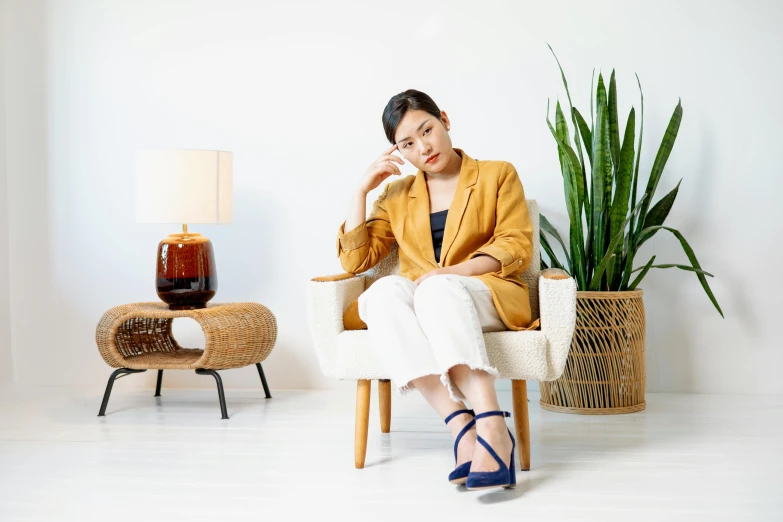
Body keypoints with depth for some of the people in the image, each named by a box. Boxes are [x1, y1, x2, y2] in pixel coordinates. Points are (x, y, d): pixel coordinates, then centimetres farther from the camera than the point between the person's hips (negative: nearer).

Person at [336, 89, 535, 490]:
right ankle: (461, 424, -45)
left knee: (437, 289, -38)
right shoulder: (396, 195, 21)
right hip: (418, 305, 3)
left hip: (487, 298, -2)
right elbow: (355, 261, 13)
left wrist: (453, 272, -16)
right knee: (385, 291, -34)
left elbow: (516, 247, 0)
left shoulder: (497, 175, 13)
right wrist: (362, 190, 6)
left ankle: (491, 426, -49)